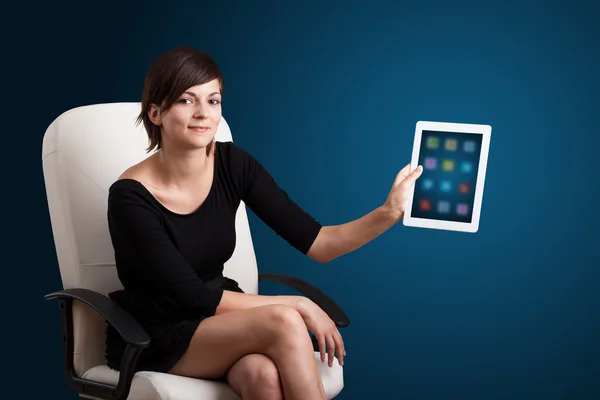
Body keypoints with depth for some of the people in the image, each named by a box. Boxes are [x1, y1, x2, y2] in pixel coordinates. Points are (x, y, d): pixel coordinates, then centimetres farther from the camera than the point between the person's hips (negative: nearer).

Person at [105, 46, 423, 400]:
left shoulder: (233, 164, -7)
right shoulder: (131, 197, -20)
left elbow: (318, 244, -10)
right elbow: (195, 297, -21)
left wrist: (389, 213, -25)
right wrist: (297, 305, -19)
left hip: (217, 324, 4)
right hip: (153, 340, -4)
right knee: (283, 322, -29)